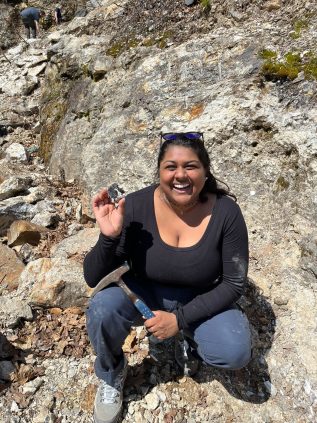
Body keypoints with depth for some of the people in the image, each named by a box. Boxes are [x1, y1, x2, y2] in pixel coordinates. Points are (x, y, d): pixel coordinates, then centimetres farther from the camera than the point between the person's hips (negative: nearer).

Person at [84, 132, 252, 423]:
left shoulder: (226, 212, -21)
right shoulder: (136, 206, -22)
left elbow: (234, 283, -12)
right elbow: (93, 279, -18)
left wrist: (180, 319, -19)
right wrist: (109, 237, -38)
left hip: (200, 302, 0)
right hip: (144, 293, 1)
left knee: (235, 353, -25)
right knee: (103, 306, -29)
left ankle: (189, 334, 11)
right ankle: (112, 374, 5)